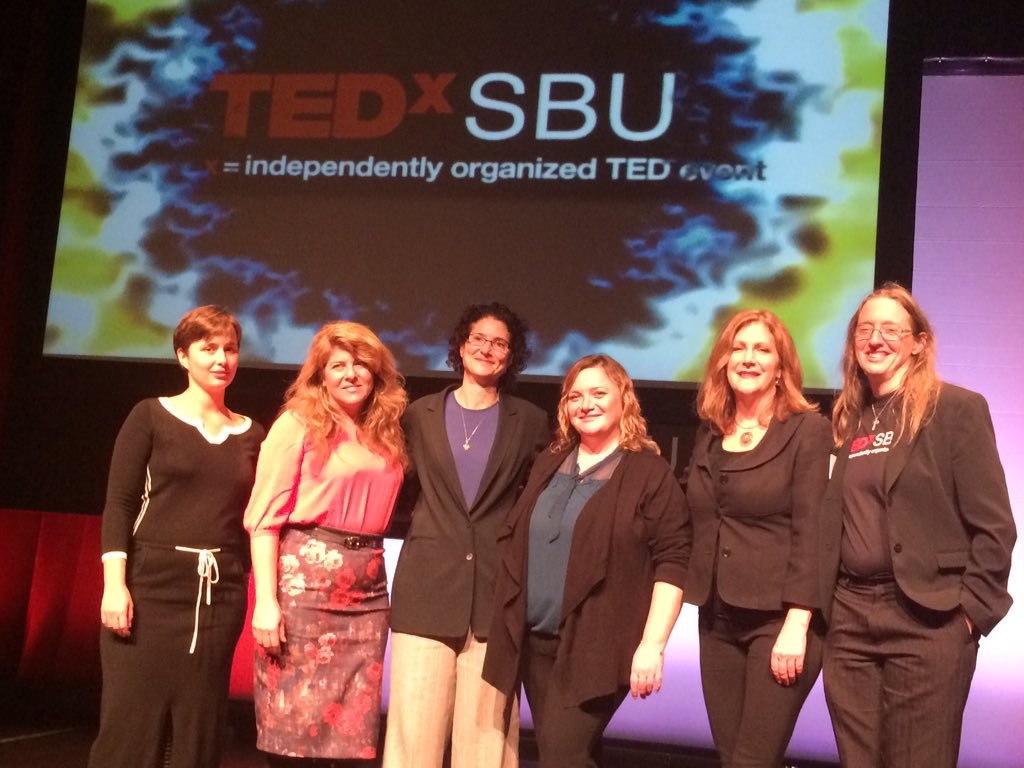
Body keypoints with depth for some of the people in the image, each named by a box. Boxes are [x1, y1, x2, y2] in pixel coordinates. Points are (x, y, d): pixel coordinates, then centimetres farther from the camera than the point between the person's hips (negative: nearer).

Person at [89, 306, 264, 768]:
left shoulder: (250, 434, 12)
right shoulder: (151, 416, 3)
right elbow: (118, 503, -2)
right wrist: (115, 583, -13)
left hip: (220, 595, 3)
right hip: (152, 586, -3)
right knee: (130, 725, -4)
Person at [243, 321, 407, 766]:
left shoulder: (385, 434, 13)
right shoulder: (298, 424, -1)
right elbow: (264, 517, -6)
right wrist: (266, 600, -15)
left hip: (366, 591, 5)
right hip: (304, 582, -5)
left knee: (351, 728, 5)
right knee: (293, 722, -2)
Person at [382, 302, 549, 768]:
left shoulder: (530, 422, 8)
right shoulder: (420, 415, 10)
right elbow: (406, 490, 17)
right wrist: (436, 524, 4)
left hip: (497, 593, 0)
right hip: (428, 588, 1)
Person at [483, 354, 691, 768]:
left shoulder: (650, 473, -5)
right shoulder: (548, 465, 14)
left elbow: (672, 561, -11)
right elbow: (513, 541, 18)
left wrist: (651, 644, -17)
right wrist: (508, 620, 13)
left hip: (597, 646, -6)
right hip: (534, 641, 6)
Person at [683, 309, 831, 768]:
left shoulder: (808, 429, -6)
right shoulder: (709, 433, 12)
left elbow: (810, 532, -12)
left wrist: (796, 624, -18)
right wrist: (700, 599, 7)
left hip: (780, 619, -6)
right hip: (717, 620, 6)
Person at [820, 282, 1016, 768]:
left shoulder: (958, 408, -4)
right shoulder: (846, 419, 13)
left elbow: (993, 526, -7)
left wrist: (970, 611, -12)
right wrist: (820, 607, 8)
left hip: (927, 619, -5)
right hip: (848, 618, 5)